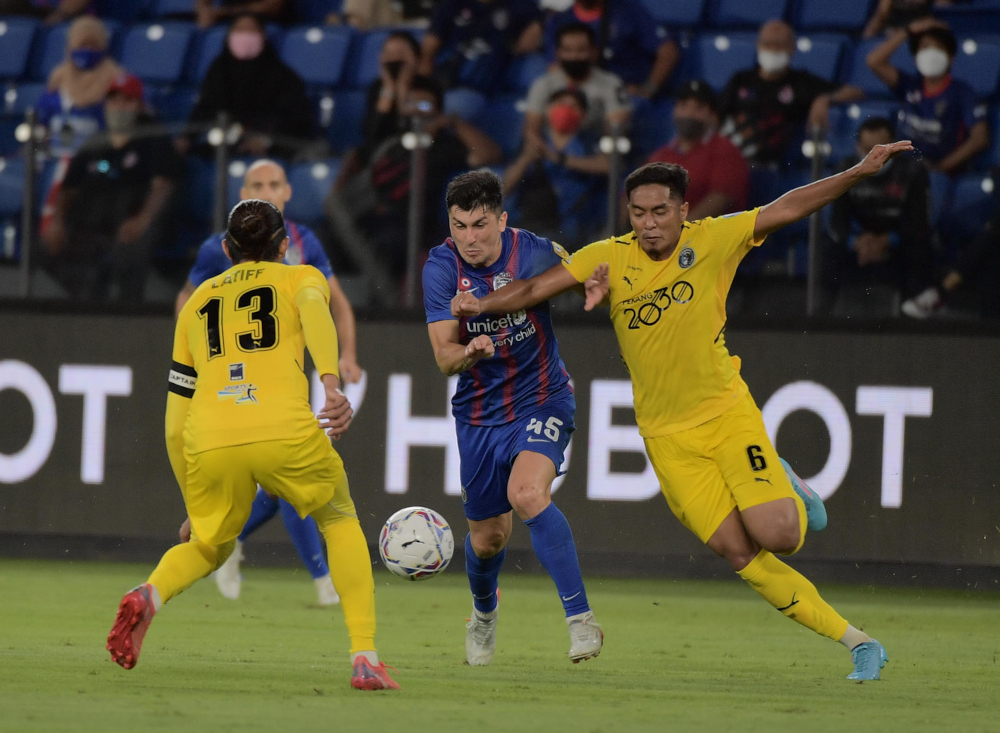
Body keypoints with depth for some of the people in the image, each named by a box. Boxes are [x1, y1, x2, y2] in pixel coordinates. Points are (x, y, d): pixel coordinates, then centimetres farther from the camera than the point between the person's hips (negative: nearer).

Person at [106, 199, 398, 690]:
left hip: (209, 446, 2)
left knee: (208, 546, 26)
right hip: (286, 433, -2)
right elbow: (313, 310, -7)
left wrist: (194, 504, 34)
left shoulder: (198, 301, 30)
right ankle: (364, 657, 10)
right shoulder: (300, 277, 22)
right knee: (341, 523, 22)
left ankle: (150, 595, -7)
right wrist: (332, 385, -20)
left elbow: (174, 425, 26)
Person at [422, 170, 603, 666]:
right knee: (486, 538, 11)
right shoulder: (442, 266, -13)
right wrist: (469, 353, -39)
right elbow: (444, 357, -15)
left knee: (527, 494, -30)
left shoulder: (533, 253, -16)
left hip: (542, 400, -3)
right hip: (479, 414, 3)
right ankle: (484, 611, 46)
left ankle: (581, 619, -25)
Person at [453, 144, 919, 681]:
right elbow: (537, 288, -4)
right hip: (668, 435, 1)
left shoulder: (711, 240, -6)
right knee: (739, 553, -7)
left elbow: (787, 208, -5)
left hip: (728, 413, -1)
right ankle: (855, 642, 3)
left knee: (777, 536, -18)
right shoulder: (608, 258, -3)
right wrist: (483, 304, -21)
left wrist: (860, 172, -12)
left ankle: (788, 492, 20)